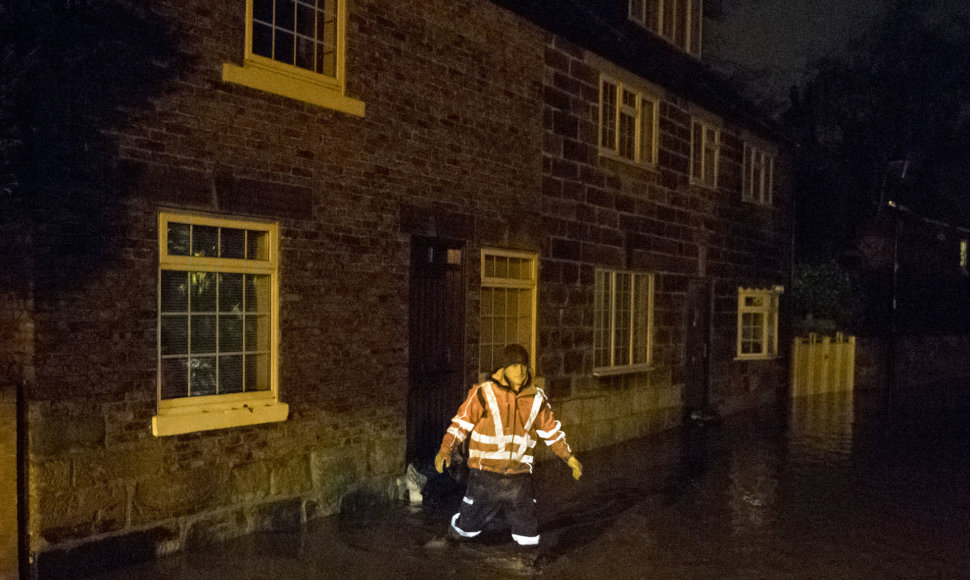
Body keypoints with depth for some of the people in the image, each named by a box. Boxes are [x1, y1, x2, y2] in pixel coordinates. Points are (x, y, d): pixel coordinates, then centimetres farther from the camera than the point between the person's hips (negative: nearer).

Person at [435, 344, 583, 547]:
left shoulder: (536, 399, 3)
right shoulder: (484, 394, -9)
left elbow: (551, 431, 14)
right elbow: (461, 423, -4)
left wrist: (569, 457, 15)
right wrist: (445, 450, -14)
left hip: (519, 478, 2)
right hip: (486, 475, -2)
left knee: (528, 534, 6)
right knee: (470, 523, 12)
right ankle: (455, 532, 44)